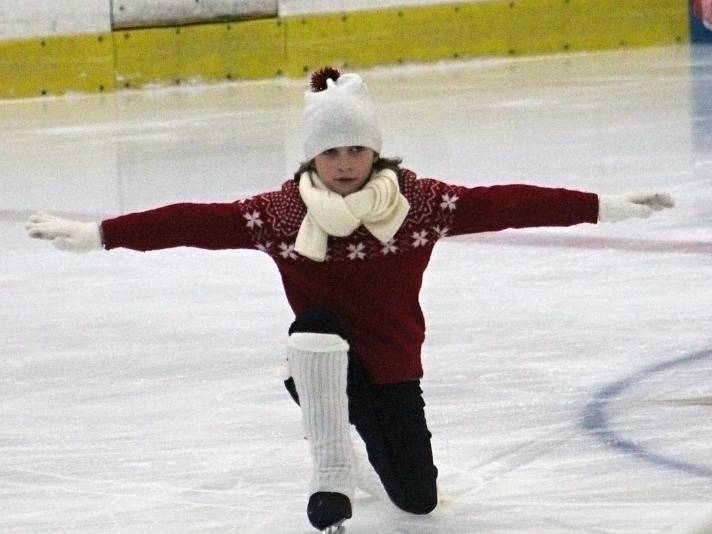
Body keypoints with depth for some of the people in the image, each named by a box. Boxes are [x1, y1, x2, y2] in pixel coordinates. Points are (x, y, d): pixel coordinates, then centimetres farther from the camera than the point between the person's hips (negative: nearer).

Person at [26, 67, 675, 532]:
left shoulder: (420, 202, -13)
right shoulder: (281, 213, -14)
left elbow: (501, 204, -19)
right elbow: (196, 222, -17)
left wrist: (605, 206, -25)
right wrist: (96, 235, -22)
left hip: (394, 371, 2)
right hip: (323, 368, -2)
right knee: (317, 324, -35)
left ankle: (375, 435, 43)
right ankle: (333, 478, -24)